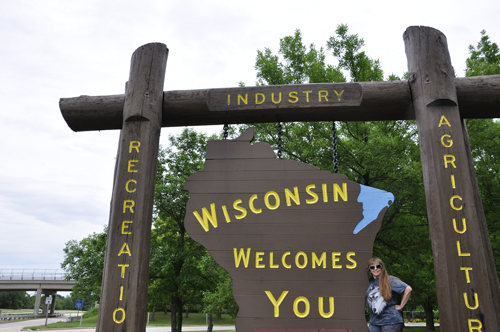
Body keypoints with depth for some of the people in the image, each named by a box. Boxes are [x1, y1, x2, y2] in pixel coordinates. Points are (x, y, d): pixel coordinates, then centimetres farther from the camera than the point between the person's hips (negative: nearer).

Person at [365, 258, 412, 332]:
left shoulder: (389, 280, -6)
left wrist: (401, 306, -10)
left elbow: (408, 289, -13)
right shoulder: (370, 283, 9)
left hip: (391, 321, -5)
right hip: (374, 322, 5)